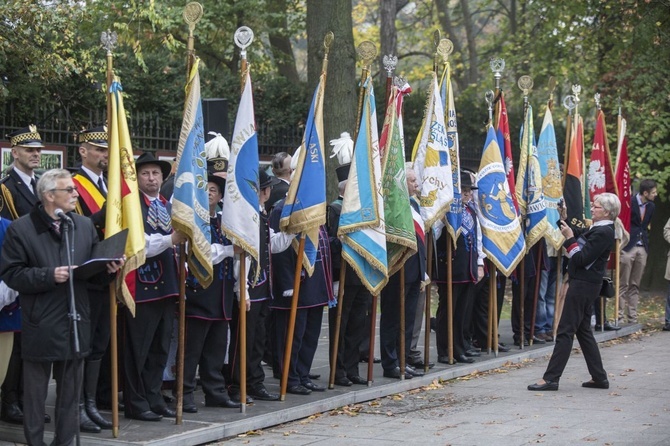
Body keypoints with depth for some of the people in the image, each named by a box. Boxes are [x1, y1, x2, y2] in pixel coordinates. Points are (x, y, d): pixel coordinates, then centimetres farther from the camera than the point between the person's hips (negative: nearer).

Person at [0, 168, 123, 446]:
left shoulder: (84, 226, 9)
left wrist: (108, 269, -8)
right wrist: (49, 276, -18)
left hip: (75, 322, 4)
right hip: (40, 325, -4)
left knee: (70, 390, 11)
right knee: (36, 391, 4)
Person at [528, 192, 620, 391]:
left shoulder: (603, 233, -17)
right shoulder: (598, 229, 13)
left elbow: (581, 259, -20)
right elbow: (579, 234, 21)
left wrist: (569, 238, -13)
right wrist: (564, 220, 9)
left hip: (583, 285, -10)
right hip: (585, 283, 10)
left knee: (565, 330, -8)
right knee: (583, 330, 15)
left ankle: (550, 378, -7)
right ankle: (599, 377, 18)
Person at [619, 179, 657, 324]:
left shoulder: (651, 206, 10)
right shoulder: (629, 203, -11)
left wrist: (646, 243, 11)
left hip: (642, 249, 6)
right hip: (627, 248, -6)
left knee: (635, 286, 8)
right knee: (623, 285, -3)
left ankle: (632, 317, 10)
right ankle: (620, 316, -1)